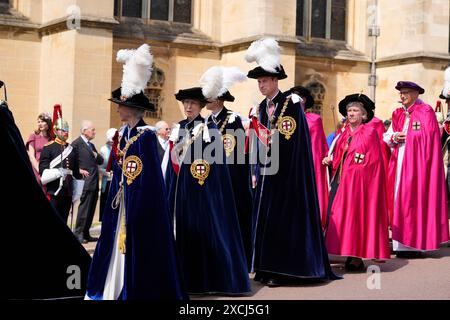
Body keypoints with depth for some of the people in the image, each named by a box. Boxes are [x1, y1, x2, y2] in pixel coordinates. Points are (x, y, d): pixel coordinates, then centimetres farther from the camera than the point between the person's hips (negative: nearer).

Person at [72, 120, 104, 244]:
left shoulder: (91, 145, 21)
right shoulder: (76, 143, -7)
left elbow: (101, 161, 18)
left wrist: (96, 155, -1)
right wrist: (79, 170, -17)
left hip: (94, 182, 8)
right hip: (85, 181, -8)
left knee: (91, 209, 10)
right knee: (84, 208, -9)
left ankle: (85, 234, 16)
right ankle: (78, 233, -4)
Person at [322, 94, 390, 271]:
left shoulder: (370, 132, -2)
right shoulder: (344, 133, 15)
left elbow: (373, 159, -5)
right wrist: (330, 160, 1)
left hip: (359, 181, -6)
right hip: (340, 179, 6)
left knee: (355, 214, -7)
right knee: (335, 214, -2)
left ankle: (357, 257, -1)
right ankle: (350, 254, 4)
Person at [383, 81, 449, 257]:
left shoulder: (425, 112, -4)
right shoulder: (398, 114, 16)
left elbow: (427, 137, -13)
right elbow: (386, 138, 16)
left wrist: (404, 137, -8)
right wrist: (394, 138, -4)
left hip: (416, 163, -7)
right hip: (399, 162, 7)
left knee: (412, 199, -8)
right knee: (399, 197, 3)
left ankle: (414, 244, -4)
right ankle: (402, 242, 7)